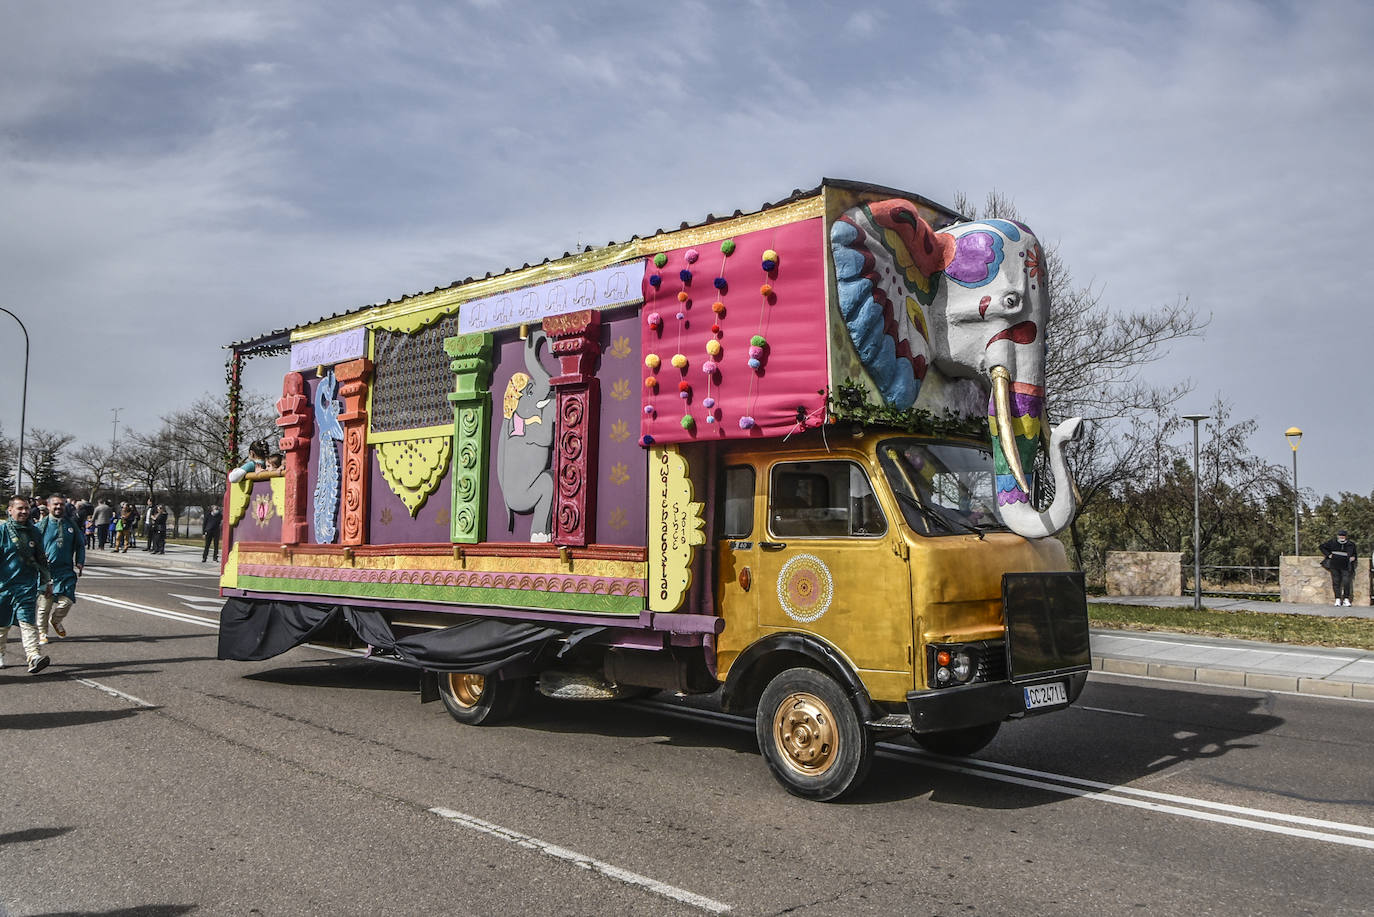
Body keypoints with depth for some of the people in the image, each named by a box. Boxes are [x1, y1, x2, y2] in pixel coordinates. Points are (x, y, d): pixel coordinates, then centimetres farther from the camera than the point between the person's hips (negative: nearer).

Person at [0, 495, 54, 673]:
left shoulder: (34, 532, 11)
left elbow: (41, 559, 20)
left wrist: (47, 581, 22)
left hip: (27, 585, 1)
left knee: (27, 621, -11)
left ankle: (34, 655, -23)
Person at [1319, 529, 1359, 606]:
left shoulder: (1351, 544, 4)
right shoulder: (1332, 542, 0)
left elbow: (1355, 554, 20)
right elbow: (1322, 546, 11)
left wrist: (1353, 557, -2)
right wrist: (1328, 554, 0)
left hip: (1345, 567, 0)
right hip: (1334, 566, 0)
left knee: (1346, 582, -8)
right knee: (1336, 582, 3)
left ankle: (1346, 599, 4)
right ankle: (1338, 599, 9)